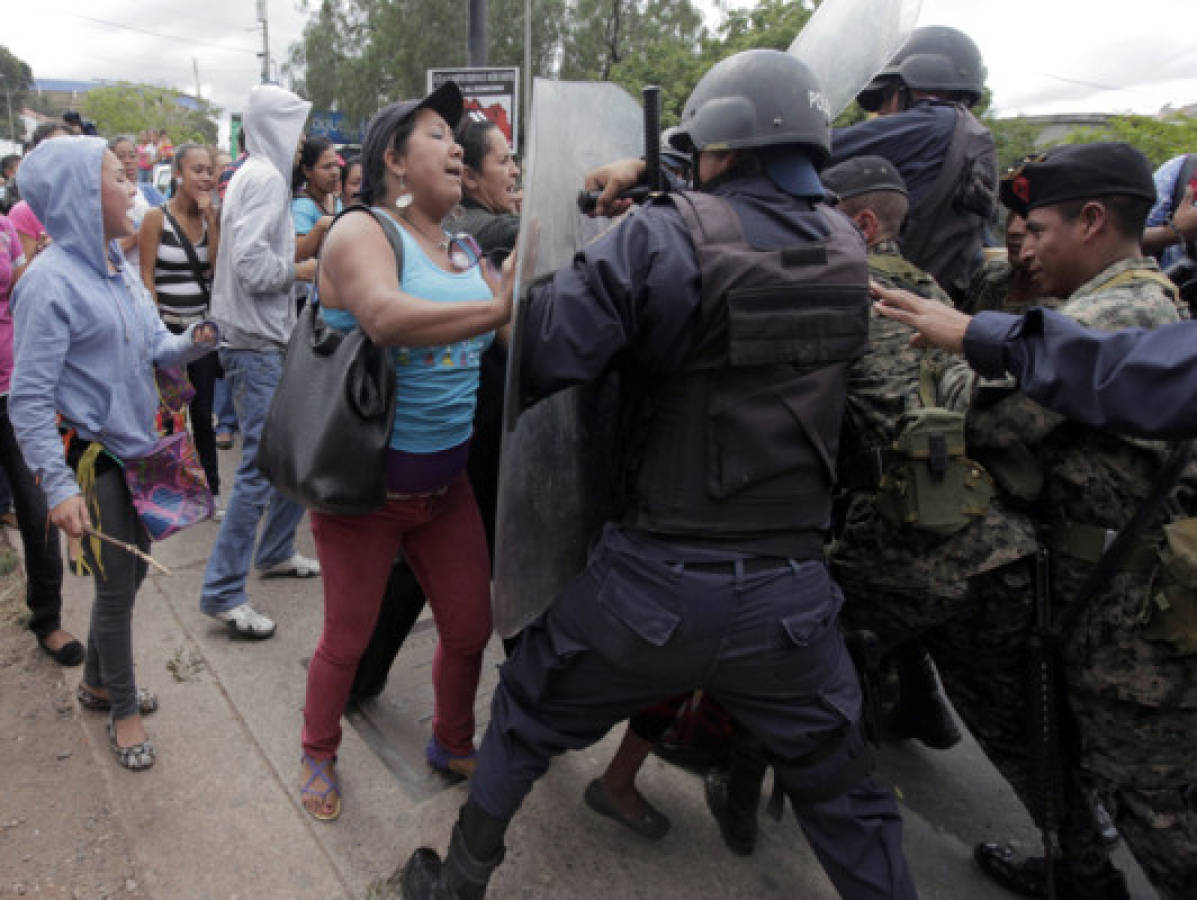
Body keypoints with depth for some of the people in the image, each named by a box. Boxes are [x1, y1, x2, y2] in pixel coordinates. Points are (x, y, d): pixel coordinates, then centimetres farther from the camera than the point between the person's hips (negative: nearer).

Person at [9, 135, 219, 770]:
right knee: (117, 586, 6)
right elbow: (29, 399, -20)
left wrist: (190, 342, -12)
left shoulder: (119, 268, 4)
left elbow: (154, 347, 10)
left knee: (131, 571, 19)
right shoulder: (50, 281, -19)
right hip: (95, 459, -7)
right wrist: (58, 487, -25)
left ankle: (97, 681, 42)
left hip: (139, 447, 7)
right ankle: (123, 708, 28)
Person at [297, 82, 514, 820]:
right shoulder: (362, 233, -15)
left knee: (471, 629, 15)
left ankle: (453, 744, 42)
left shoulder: (467, 251, 6)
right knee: (347, 641, 12)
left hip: (447, 480, 6)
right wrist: (498, 309, -45)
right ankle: (319, 754, 40)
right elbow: (386, 316, -36)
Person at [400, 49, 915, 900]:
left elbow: (538, 360, -18)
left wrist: (527, 284, 2)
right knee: (844, 795, 23)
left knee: (525, 723, 23)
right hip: (792, 596, 4)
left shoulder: (668, 236, -15)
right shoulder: (847, 247, 3)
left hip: (658, 584, -3)